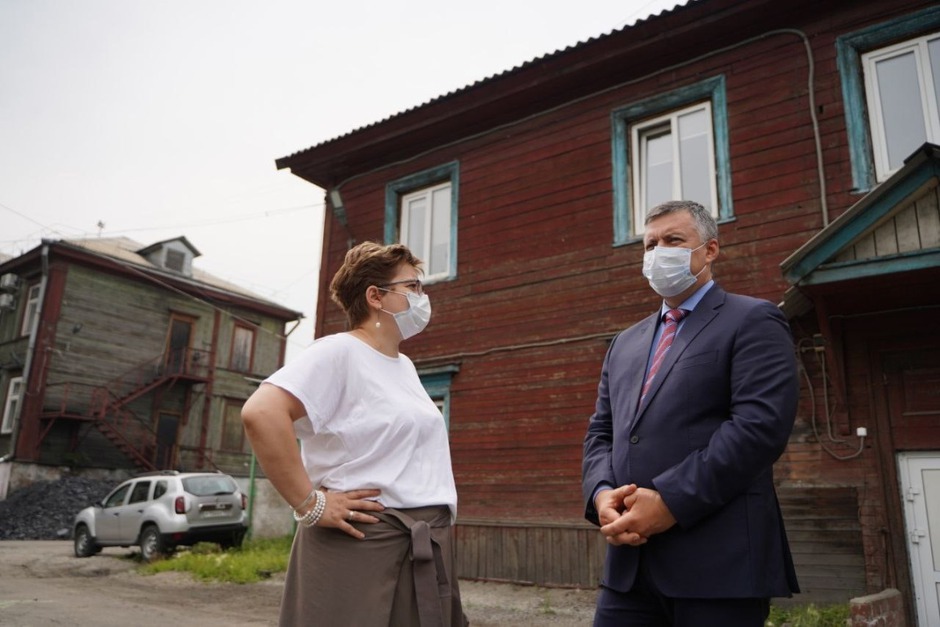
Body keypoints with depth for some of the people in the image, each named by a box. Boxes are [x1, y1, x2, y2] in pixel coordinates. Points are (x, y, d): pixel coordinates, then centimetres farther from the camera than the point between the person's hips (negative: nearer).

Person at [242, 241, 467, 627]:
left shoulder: (404, 366, 16)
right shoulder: (338, 352, -11)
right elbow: (261, 413, -25)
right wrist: (309, 504, -23)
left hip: (426, 546, 8)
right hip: (364, 544, -8)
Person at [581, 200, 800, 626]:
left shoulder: (753, 321, -1)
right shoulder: (625, 343, 19)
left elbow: (761, 424, -14)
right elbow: (600, 433, 15)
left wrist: (671, 502, -18)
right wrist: (601, 494, -5)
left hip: (719, 564, -5)